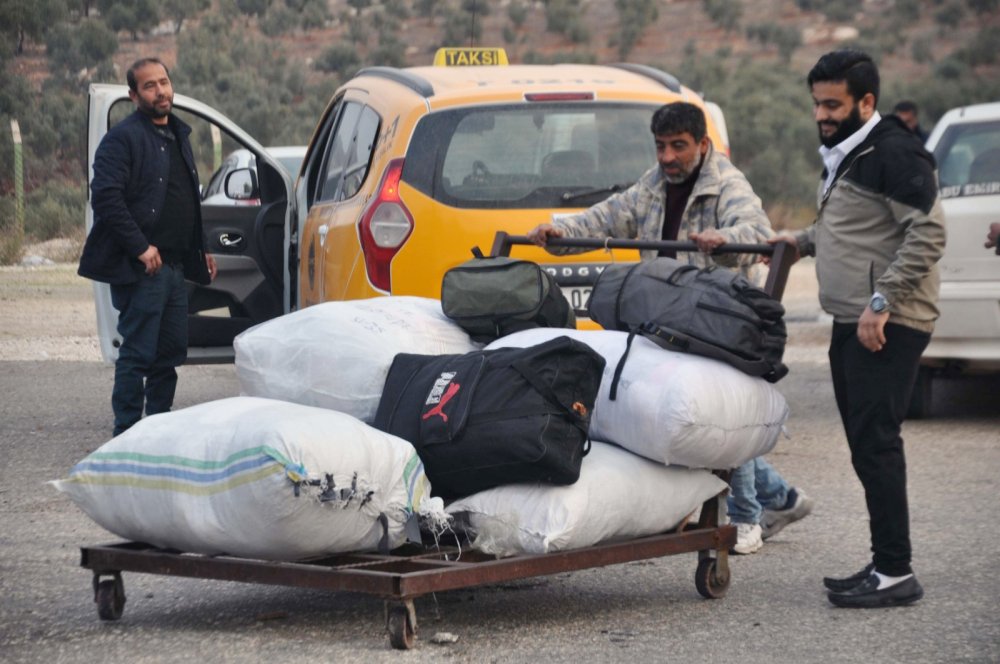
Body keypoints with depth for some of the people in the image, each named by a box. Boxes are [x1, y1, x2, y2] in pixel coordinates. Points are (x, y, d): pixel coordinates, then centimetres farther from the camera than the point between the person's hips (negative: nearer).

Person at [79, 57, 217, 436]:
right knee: (138, 354, -6)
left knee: (170, 353, 12)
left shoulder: (178, 136, 18)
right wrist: (140, 248, -21)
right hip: (142, 268, -8)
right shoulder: (123, 138, -10)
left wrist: (200, 249, 23)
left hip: (174, 265, 8)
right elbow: (106, 197, -20)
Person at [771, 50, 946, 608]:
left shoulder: (894, 153, -12)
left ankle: (895, 572, -9)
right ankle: (885, 567, 15)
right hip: (851, 325, 10)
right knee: (867, 446, 10)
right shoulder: (841, 155, 19)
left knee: (876, 444, -12)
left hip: (887, 327, -10)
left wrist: (882, 302, -23)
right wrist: (803, 242, 22)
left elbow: (928, 234, -20)